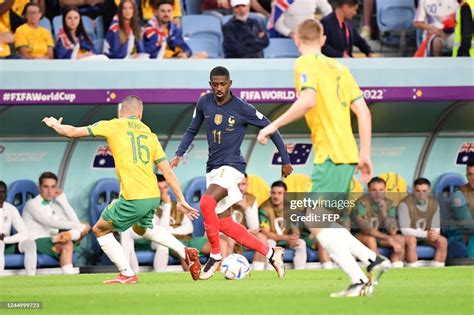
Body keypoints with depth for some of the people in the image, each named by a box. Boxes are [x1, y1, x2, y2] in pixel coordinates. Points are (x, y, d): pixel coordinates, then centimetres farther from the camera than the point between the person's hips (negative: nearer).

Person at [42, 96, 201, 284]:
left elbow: (72, 132, 7)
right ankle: (186, 253, 26)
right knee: (141, 228, 36)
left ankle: (127, 275, 6)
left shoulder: (113, 126, 3)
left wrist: (55, 124, 28)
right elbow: (168, 172, 12)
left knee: (100, 229, 13)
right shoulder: (150, 135, 15)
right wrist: (181, 201, 16)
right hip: (153, 196, 7)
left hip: (134, 198, -6)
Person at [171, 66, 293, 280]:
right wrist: (179, 154, 8)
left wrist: (285, 160, 2)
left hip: (232, 166, -7)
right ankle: (270, 253, 14)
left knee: (206, 203, -30)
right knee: (223, 223, 4)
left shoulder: (242, 108, -10)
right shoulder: (204, 103, 4)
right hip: (213, 167, 7)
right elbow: (192, 130, 19)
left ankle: (215, 255, -14)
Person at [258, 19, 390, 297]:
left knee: (316, 223, -9)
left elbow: (308, 101, -22)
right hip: (347, 154, 8)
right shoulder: (338, 67, 18)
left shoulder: (306, 64, -4)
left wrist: (273, 126, -15)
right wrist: (365, 154, 18)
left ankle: (358, 281, -17)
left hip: (330, 154, -8)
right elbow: (363, 111, 15)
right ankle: (373, 260, 7)